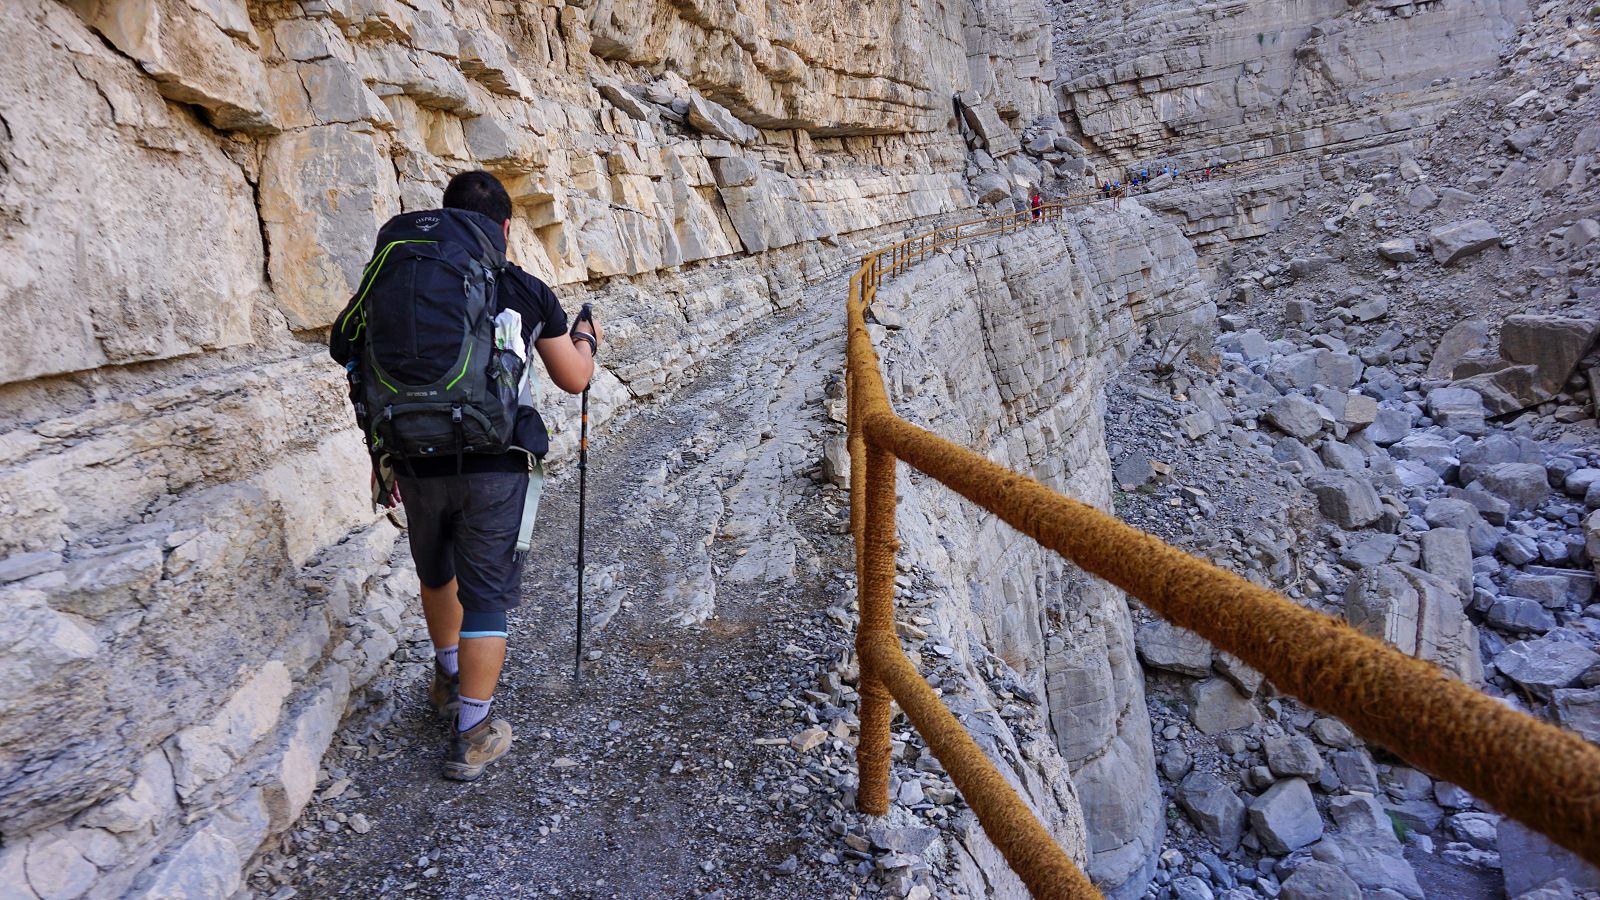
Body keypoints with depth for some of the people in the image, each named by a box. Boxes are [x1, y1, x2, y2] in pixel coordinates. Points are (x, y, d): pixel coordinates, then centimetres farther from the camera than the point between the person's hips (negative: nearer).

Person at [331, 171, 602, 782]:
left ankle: (449, 682, 46)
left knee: (437, 574, 27)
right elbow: (573, 379, 8)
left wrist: (381, 455, 20)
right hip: (494, 466, -3)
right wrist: (585, 339, 29)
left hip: (416, 462, 3)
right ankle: (471, 737, 11)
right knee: (486, 595, 8)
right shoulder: (526, 291, 0)